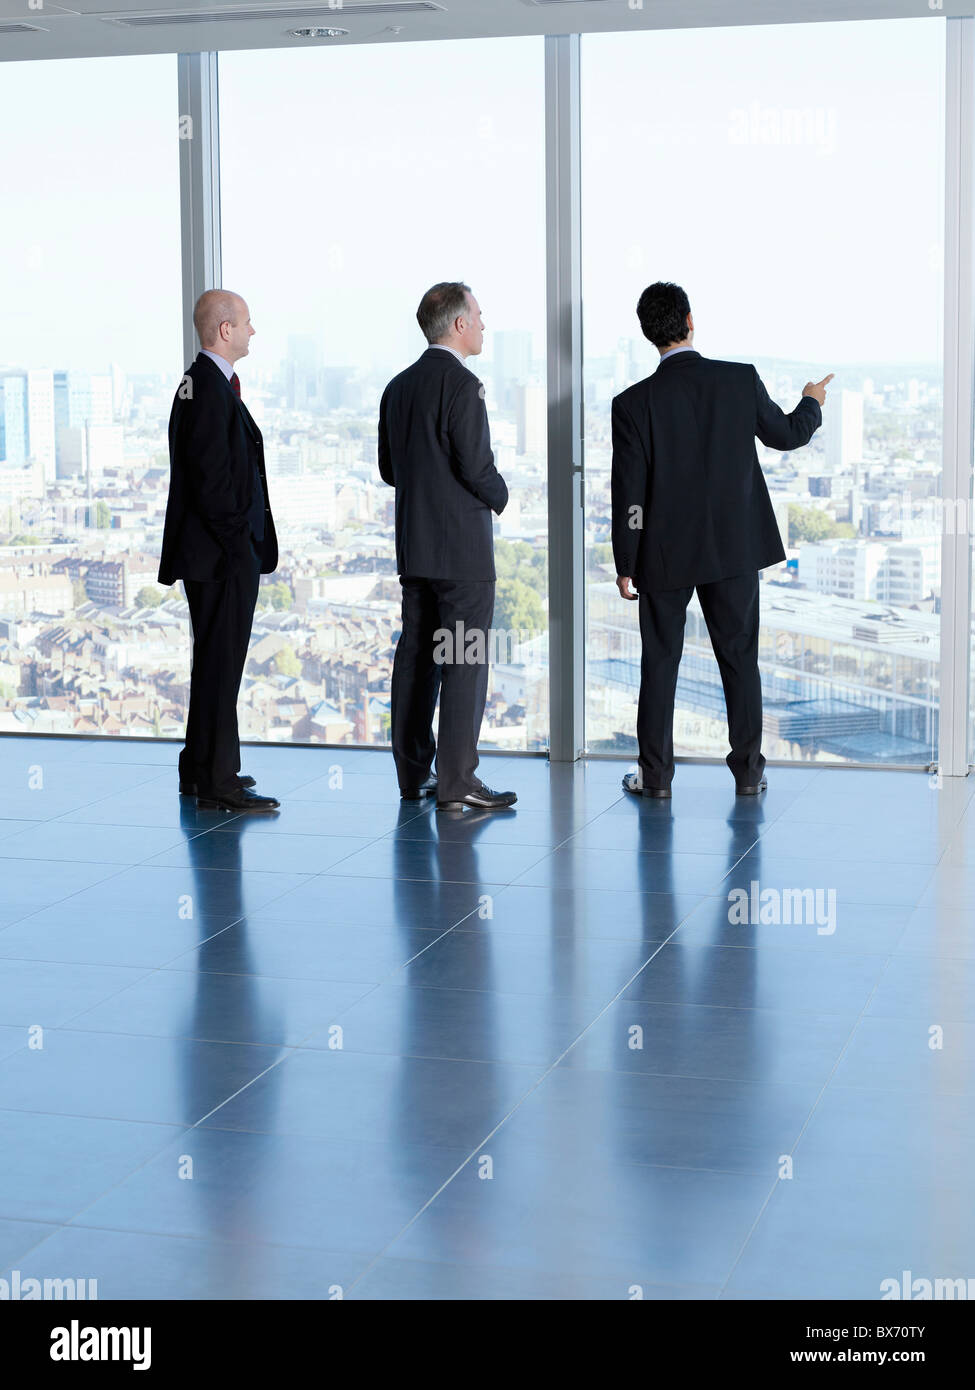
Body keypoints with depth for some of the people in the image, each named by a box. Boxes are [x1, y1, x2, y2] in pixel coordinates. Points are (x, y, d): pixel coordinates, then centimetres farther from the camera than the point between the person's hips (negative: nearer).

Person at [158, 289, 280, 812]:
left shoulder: (199, 382, 16)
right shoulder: (211, 389, -17)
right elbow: (210, 475, -22)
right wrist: (236, 543, -18)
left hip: (220, 552, 11)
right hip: (225, 552, -11)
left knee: (215, 661, 17)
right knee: (221, 662, -6)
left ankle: (202, 770, 25)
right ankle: (214, 780, -1)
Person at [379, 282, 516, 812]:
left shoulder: (398, 386, 10)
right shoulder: (462, 385, -14)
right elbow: (477, 467, -17)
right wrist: (499, 496, 2)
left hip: (413, 545, 8)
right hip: (461, 548, -8)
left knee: (416, 657, 11)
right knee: (464, 662, -5)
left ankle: (412, 774, 16)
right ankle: (456, 782, -4)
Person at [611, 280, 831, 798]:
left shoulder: (634, 402, -12)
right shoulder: (741, 380, -7)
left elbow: (628, 493, -10)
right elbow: (786, 434, 10)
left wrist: (626, 565, -1)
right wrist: (811, 403, 33)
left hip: (666, 554, -1)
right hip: (735, 547, 1)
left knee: (660, 662, 8)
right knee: (740, 658, 10)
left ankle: (656, 775, 12)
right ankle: (748, 771, 14)